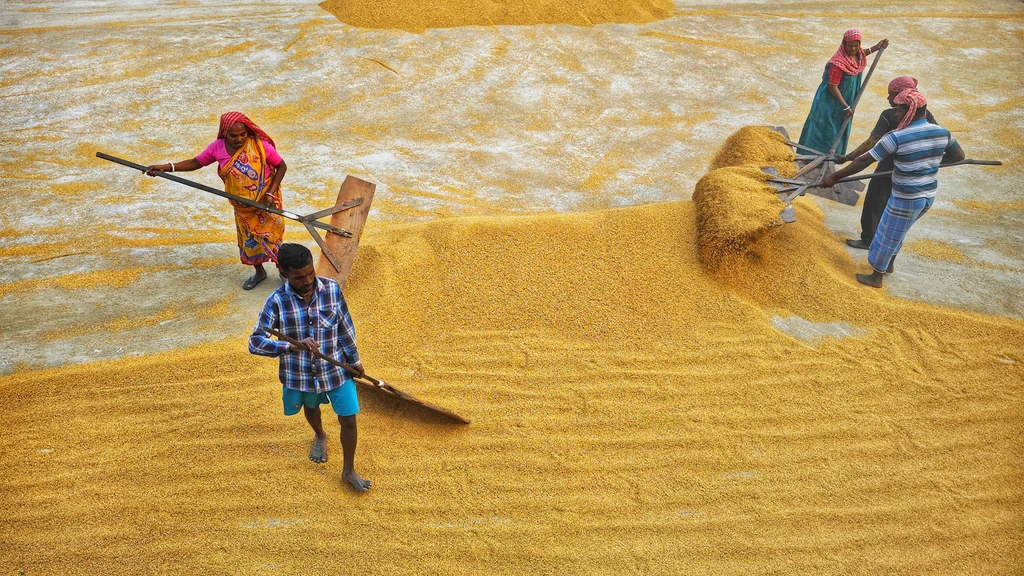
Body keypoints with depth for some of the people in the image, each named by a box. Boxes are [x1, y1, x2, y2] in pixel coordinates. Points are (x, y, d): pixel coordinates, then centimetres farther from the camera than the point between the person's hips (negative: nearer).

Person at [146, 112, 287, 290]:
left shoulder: (260, 145, -24)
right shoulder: (218, 147, -13)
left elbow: (282, 167, -14)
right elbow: (196, 162, 0)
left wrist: (270, 193, -22)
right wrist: (166, 167, -11)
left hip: (266, 202, -4)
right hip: (242, 207, 4)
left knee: (271, 237, 6)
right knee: (248, 240, 17)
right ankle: (259, 272, 40)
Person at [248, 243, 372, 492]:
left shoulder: (332, 289, -18)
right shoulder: (277, 301, -23)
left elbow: (345, 327, -5)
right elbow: (255, 342, -23)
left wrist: (354, 360, 4)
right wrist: (292, 346, -38)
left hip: (336, 368, 0)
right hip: (300, 374, 0)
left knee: (349, 420, 5)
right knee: (311, 407, 30)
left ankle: (349, 471, 28)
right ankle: (320, 437, 64)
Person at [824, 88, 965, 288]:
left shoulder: (897, 137, -21)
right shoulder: (942, 132, -2)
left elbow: (863, 161, -19)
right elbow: (959, 155, 14)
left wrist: (834, 177, -13)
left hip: (906, 199, -7)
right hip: (928, 196, 7)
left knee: (888, 235, 11)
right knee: (896, 231, 28)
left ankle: (876, 277, 25)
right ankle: (889, 264, 46)